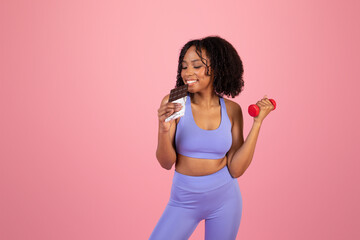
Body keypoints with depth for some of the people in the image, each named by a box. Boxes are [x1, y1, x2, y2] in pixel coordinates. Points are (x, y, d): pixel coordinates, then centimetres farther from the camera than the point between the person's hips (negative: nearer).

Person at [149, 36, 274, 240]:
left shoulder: (232, 110, -5)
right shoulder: (173, 102, -9)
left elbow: (236, 169, -8)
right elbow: (166, 163, -9)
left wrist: (257, 123, -11)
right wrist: (164, 129, -28)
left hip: (224, 198, 1)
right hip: (184, 200, -1)